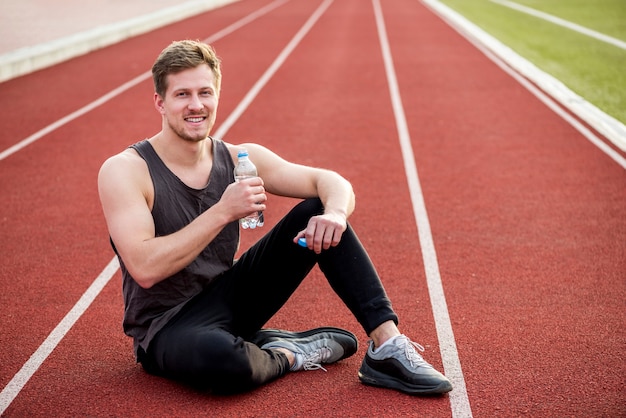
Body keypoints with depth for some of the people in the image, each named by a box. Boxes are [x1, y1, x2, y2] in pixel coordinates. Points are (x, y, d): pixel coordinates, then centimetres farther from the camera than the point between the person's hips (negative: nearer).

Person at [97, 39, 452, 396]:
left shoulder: (240, 160, -2)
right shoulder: (124, 171, -16)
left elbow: (333, 183, -3)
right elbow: (145, 269, -28)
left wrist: (334, 213, -27)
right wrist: (223, 212, -30)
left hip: (230, 298, 6)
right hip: (168, 327, -5)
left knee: (320, 211, -8)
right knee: (220, 356, -43)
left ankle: (387, 346, -10)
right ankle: (287, 355, -8)